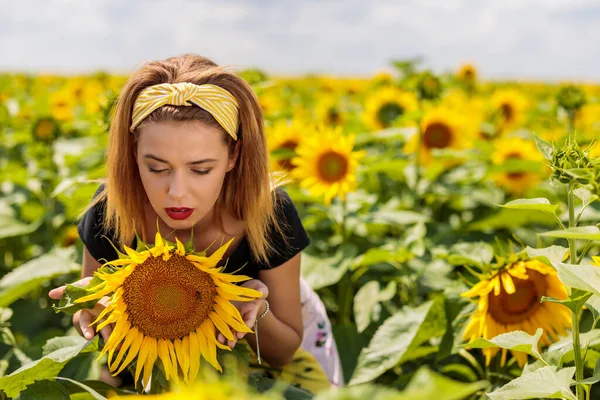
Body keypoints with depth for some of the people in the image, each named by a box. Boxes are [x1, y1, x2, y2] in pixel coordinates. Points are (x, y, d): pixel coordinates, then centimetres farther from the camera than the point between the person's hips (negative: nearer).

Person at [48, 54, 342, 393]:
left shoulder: (270, 215, -30)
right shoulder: (111, 211, -28)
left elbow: (285, 351, -16)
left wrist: (257, 312, -37)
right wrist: (92, 305, -32)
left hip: (257, 338, -1)